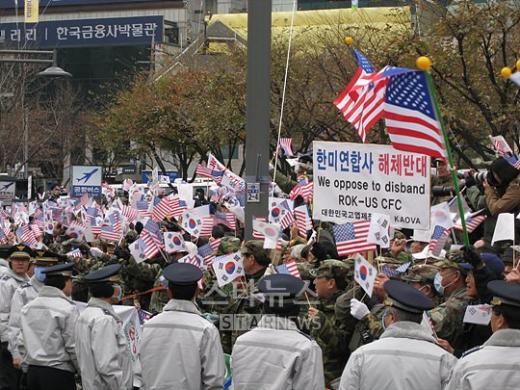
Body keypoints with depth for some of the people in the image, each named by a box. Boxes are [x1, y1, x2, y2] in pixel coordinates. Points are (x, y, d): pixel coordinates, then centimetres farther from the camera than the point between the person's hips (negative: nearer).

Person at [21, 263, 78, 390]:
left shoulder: (28, 307, 7)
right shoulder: (68, 309, -12)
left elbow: (24, 341, 11)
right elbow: (73, 346, -12)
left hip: (32, 371, 7)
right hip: (58, 374, -7)